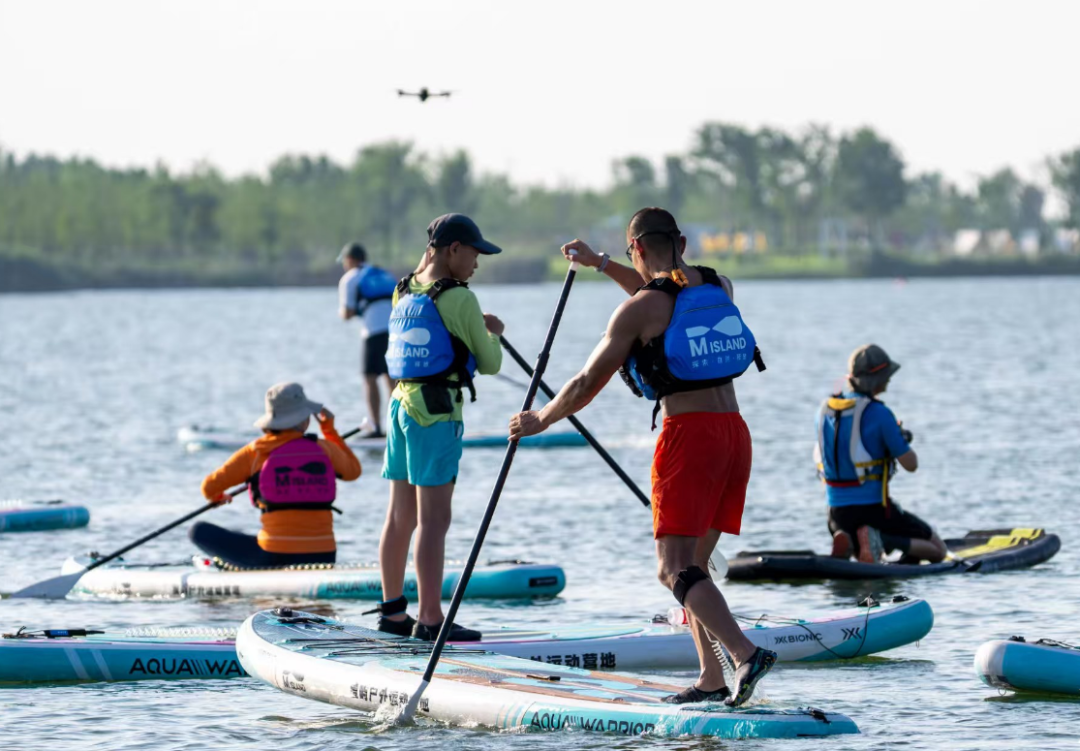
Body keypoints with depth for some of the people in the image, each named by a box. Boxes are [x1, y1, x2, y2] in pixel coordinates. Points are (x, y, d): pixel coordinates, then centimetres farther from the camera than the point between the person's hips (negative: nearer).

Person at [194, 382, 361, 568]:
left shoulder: (256, 452, -2)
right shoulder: (324, 448, 2)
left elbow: (209, 488, 4)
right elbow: (353, 471, 24)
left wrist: (217, 497, 28)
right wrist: (330, 431, 32)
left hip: (274, 557, -3)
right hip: (322, 558, 3)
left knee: (199, 531, 7)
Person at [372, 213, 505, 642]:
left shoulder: (404, 293, 11)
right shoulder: (459, 300, -12)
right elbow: (489, 364, -3)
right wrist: (493, 334, 16)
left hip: (401, 402, 8)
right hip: (436, 412, -8)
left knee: (401, 516, 14)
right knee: (433, 519, -8)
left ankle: (392, 611, 21)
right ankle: (430, 619, -10)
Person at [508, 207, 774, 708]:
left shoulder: (638, 311, -6)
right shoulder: (719, 287, 13)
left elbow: (588, 384, 0)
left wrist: (540, 420, 17)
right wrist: (601, 264, 40)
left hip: (689, 436, -7)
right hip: (735, 434, 7)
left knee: (676, 569, -10)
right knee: (694, 563, 15)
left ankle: (746, 653, -30)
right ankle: (712, 680, 8)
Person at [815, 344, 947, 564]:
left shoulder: (825, 410, 4)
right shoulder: (878, 413, -15)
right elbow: (911, 464, -11)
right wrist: (902, 438, 11)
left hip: (837, 514, 6)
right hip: (874, 510, -5)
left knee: (869, 563, 30)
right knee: (938, 550, 10)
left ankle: (847, 542, -6)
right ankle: (883, 540, -17)